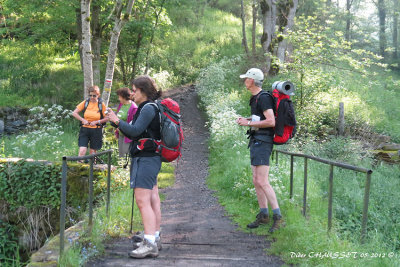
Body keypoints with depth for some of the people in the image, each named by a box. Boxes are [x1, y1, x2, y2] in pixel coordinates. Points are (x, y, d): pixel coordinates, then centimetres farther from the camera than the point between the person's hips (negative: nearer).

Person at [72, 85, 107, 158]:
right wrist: (83, 120, -11)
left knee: (93, 152, 8)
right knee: (82, 151, -12)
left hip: (96, 131, 0)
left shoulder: (101, 105, -1)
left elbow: (106, 118, 1)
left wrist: (96, 122, -13)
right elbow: (74, 113, 2)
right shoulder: (85, 103, 0)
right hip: (85, 130, 0)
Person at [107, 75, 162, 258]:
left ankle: (150, 244, -13)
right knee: (153, 201, 12)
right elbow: (134, 134, 19)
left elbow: (135, 130, -20)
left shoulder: (148, 108, -11)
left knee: (142, 200, -13)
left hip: (145, 159, -10)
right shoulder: (147, 108, 18)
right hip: (150, 159, 10)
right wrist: (117, 123, 13)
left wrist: (117, 121, -13)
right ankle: (155, 240, 19)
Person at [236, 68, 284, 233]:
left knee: (262, 182, -14)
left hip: (262, 142, -10)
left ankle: (278, 216, -10)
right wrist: (246, 119, 15)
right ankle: (263, 216, 17)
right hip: (255, 141, 10)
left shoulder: (263, 98, -13)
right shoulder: (255, 98, 18)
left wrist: (249, 123, -17)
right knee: (256, 181, 10)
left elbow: (271, 121, -22)